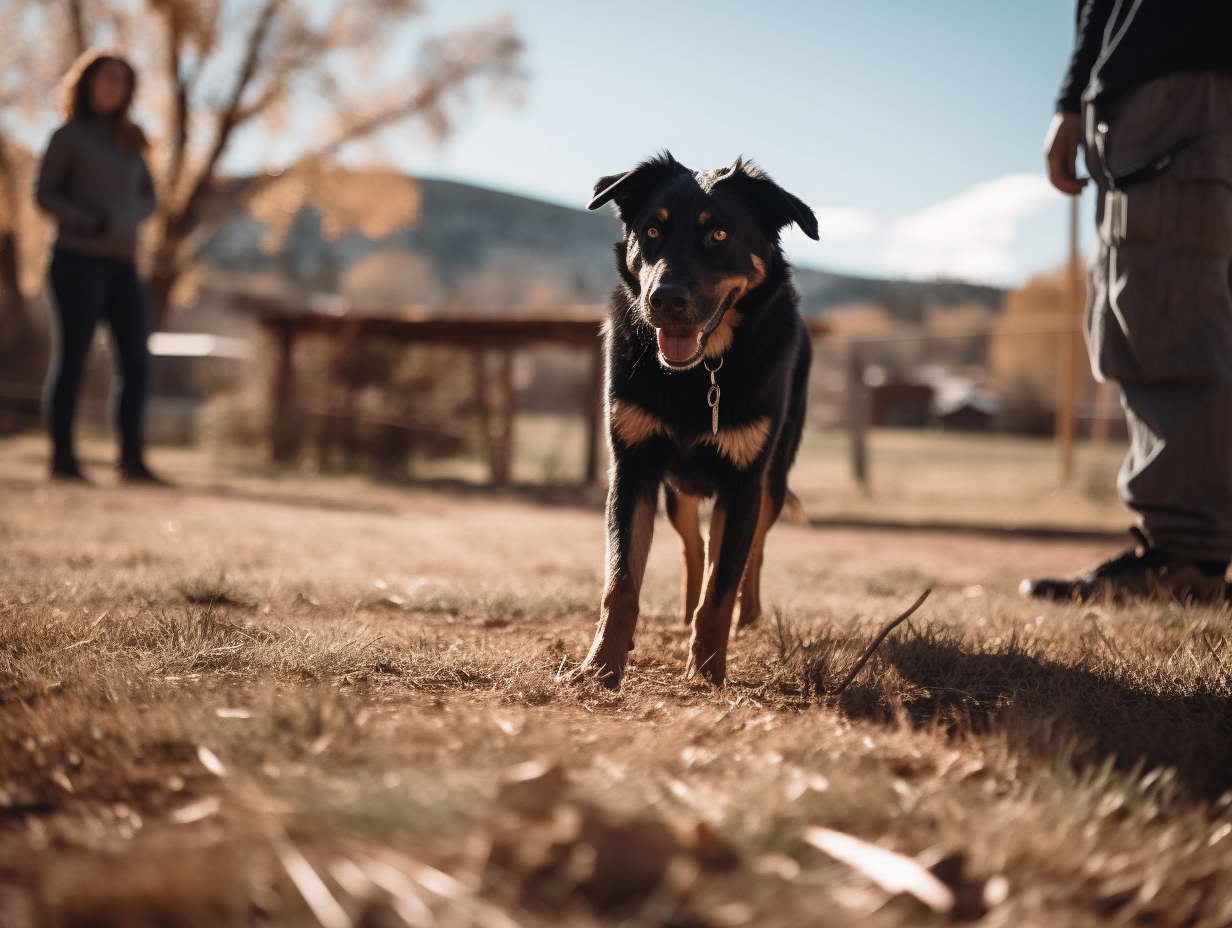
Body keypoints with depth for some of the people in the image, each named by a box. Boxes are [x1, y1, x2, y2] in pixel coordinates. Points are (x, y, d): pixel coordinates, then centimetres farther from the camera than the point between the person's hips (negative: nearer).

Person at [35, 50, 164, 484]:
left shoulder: (127, 140, 18)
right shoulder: (68, 135, 2)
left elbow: (148, 197, 15)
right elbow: (44, 194, -3)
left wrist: (129, 217, -7)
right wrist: (93, 223, -15)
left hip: (121, 264, 6)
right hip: (78, 259, -6)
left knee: (136, 360, -1)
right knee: (72, 355, -5)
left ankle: (132, 459, 1)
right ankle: (62, 456, 0)